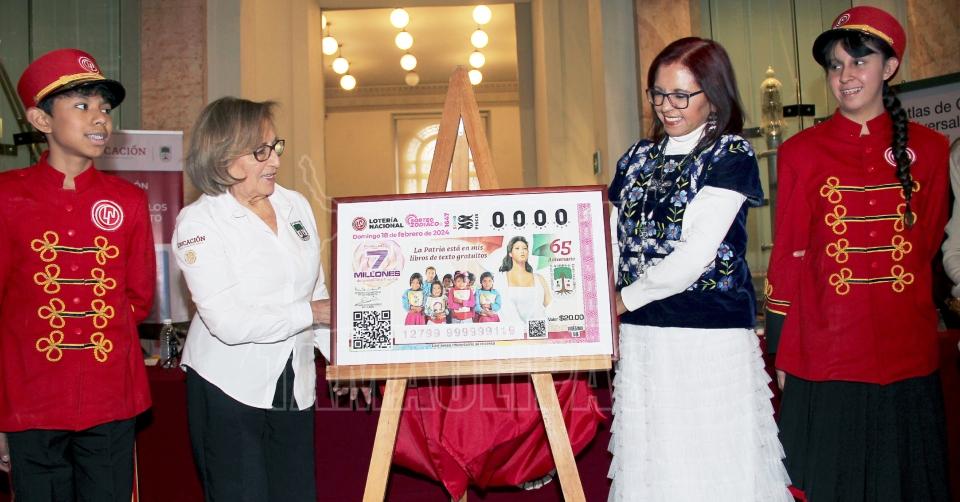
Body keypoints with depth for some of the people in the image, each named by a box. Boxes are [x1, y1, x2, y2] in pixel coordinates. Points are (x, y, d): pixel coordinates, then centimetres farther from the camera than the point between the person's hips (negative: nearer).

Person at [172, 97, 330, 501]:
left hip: (295, 387, 5)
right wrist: (311, 312, -17)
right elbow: (229, 322, -20)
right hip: (228, 389, -5)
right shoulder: (198, 222, -10)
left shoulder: (296, 205, 6)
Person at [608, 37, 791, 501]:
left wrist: (624, 299, -5)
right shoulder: (637, 159, 14)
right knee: (650, 464, 9)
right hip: (640, 339, 5)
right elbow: (613, 243, 15)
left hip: (711, 339, -5)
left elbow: (695, 255, -13)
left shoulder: (731, 156, -3)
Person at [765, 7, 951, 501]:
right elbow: (788, 257, -1)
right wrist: (781, 353, -1)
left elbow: (926, 245, 12)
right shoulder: (801, 153, -2)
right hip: (826, 359, -2)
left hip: (908, 355, 2)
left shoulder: (927, 149, 4)